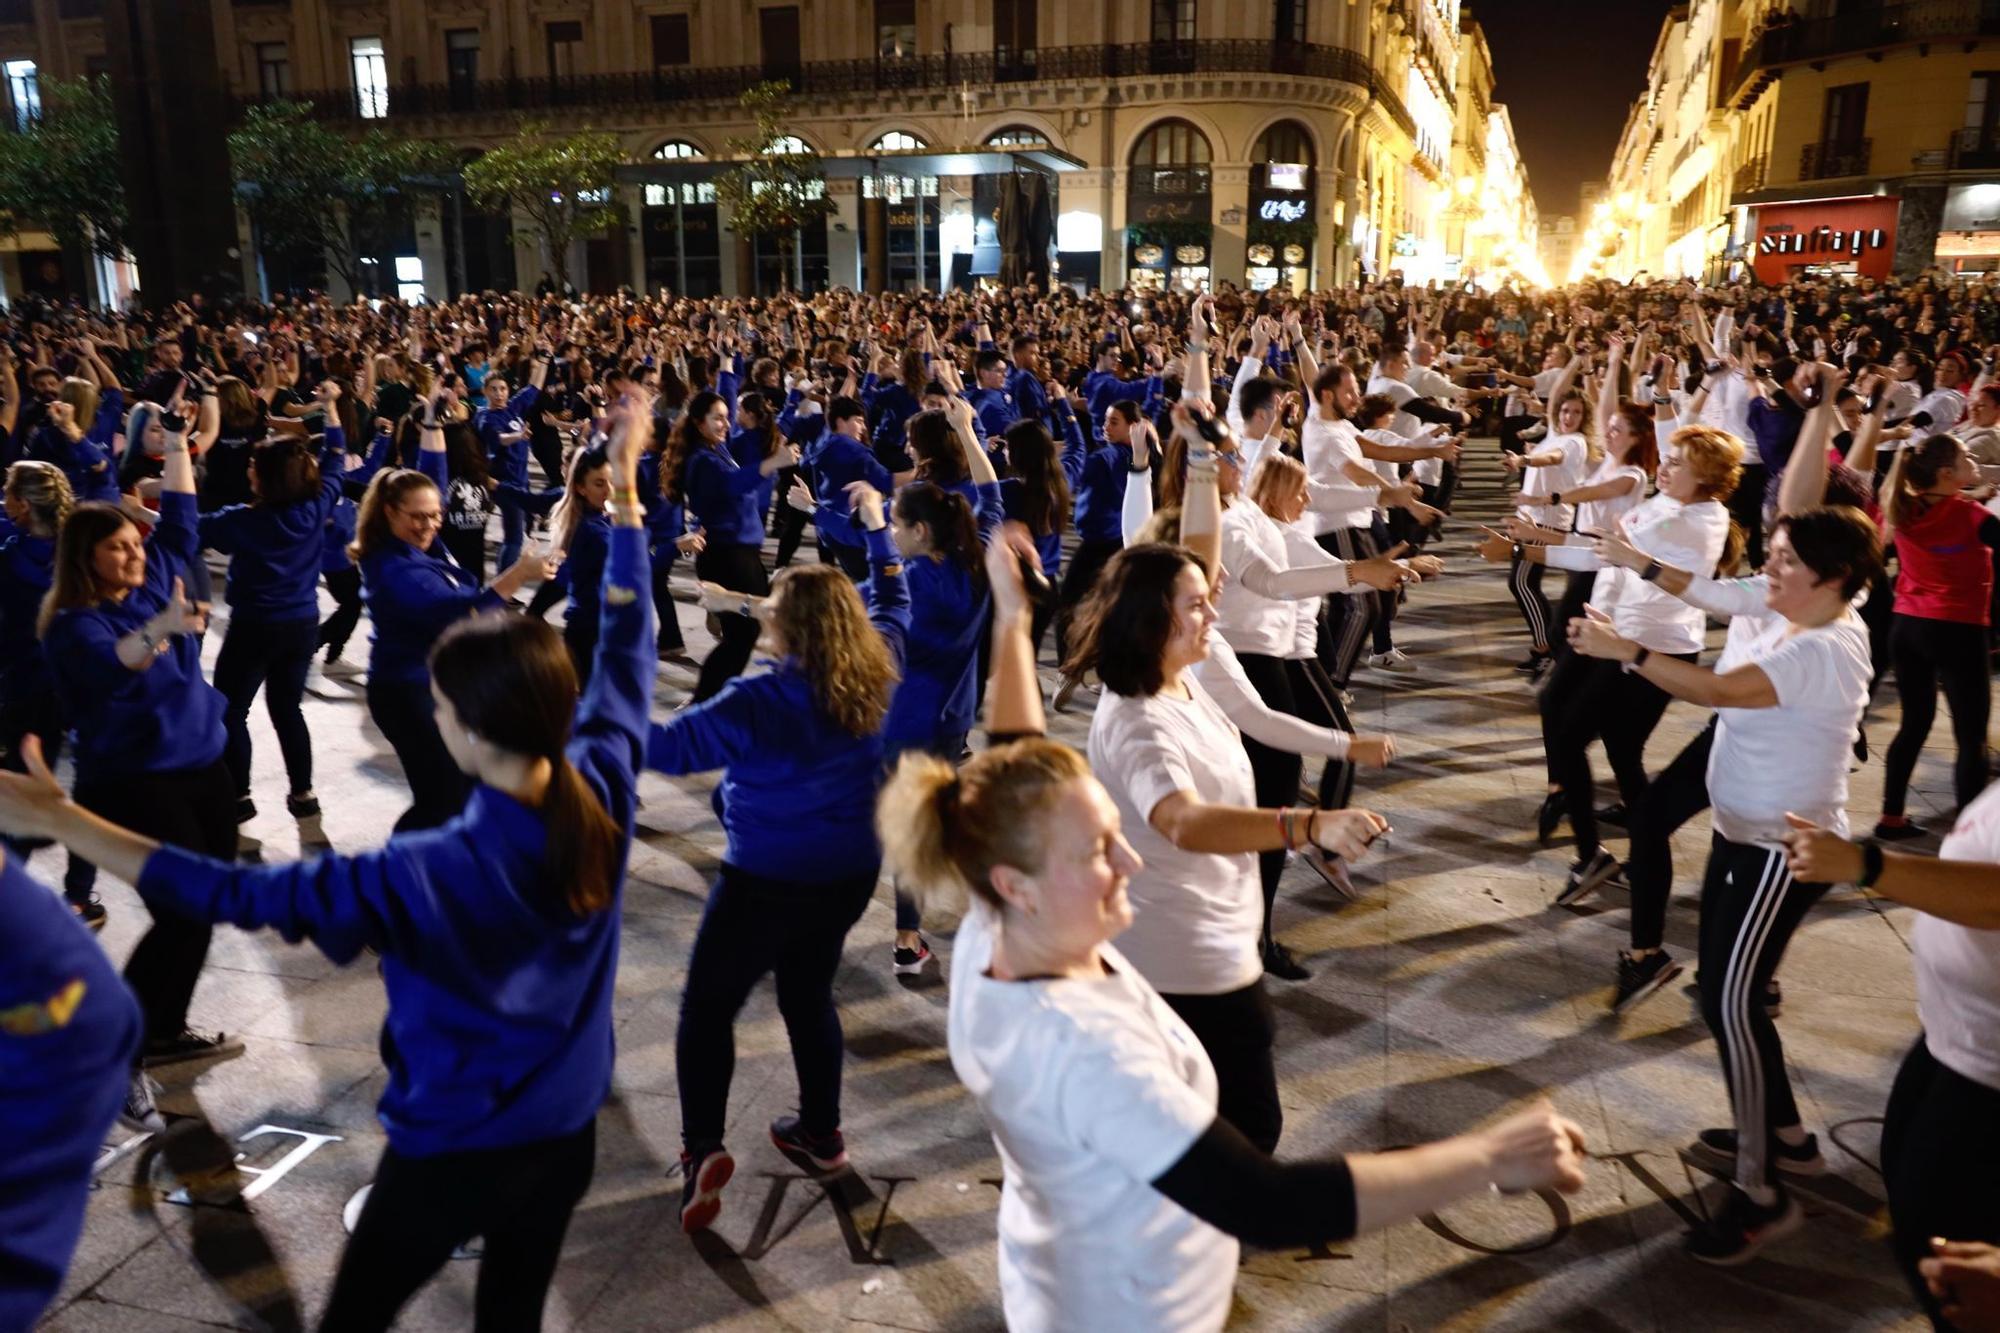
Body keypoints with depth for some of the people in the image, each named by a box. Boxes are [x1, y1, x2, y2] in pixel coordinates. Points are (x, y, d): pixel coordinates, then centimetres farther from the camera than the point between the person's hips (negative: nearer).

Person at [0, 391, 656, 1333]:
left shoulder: (431, 875, -31)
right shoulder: (602, 792, -18)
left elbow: (236, 894, -24)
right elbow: (627, 646, -6)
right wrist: (626, 485, 0)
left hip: (453, 1148, -4)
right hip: (566, 1132, 5)